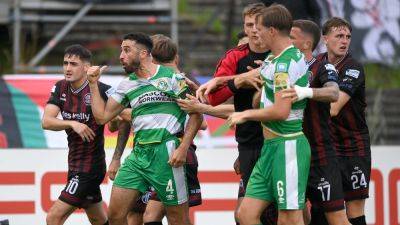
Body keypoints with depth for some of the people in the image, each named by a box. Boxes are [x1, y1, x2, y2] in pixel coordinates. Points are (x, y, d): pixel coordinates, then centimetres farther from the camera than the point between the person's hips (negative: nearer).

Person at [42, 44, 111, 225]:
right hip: (74, 166, 7)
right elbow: (46, 122, -9)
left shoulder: (102, 90, -17)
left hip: (89, 168, -7)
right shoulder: (60, 88, 1)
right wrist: (72, 124, -25)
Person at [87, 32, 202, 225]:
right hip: (138, 153, 6)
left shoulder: (171, 78, -3)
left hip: (166, 153, -6)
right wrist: (93, 84, 10)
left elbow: (195, 114, -4)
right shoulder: (127, 85, 14)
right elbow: (102, 116, 15)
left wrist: (183, 148, -13)